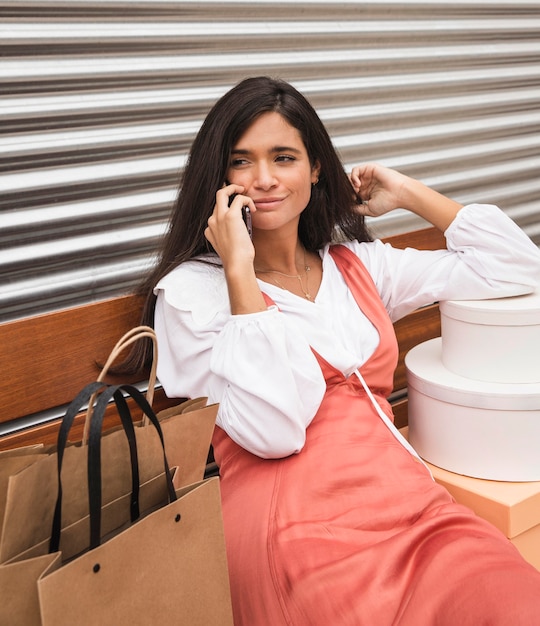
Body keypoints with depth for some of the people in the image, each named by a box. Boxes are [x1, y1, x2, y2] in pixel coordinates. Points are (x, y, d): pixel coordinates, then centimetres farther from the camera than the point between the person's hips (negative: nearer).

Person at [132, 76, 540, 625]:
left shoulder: (358, 264, 18)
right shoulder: (189, 290, 4)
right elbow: (274, 429, -12)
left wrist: (411, 195, 16)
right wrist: (240, 271, -10)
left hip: (412, 502, 6)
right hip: (297, 531, -5)